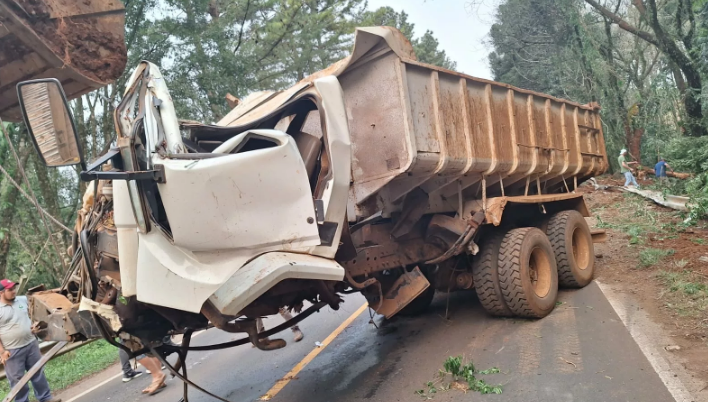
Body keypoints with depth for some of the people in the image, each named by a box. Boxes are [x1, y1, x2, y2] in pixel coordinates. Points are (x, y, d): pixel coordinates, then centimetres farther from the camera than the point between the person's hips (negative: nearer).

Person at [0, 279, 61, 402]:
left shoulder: (23, 299, 3)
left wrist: (34, 325, 1)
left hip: (31, 343, 5)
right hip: (12, 350, -5)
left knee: (38, 372, 14)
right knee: (17, 379, 8)